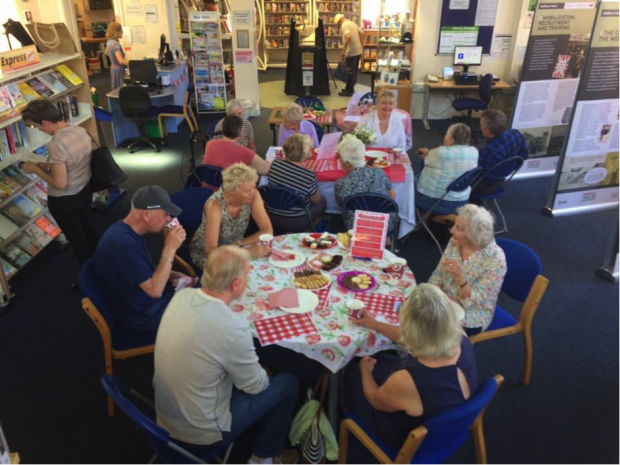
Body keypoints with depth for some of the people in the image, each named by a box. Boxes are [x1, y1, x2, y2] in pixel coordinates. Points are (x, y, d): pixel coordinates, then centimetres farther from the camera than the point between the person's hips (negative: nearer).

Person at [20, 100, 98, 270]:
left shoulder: (56, 145, -31)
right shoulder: (81, 130, -7)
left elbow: (60, 184, -27)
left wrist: (36, 169, -13)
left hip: (64, 201, -7)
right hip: (85, 191, 8)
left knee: (76, 238, 13)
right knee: (87, 228, 27)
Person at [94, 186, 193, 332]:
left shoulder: (129, 231, -2)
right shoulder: (123, 242, -32)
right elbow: (155, 290, -30)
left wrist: (171, 275, -2)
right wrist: (170, 248, -28)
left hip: (147, 292, 9)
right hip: (141, 312, -9)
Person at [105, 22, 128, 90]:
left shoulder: (109, 41, 6)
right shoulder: (115, 44, -23)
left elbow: (107, 53, 26)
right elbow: (121, 61, -30)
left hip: (113, 68, 10)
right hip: (119, 70, -10)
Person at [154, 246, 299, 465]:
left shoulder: (182, 296, -13)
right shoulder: (232, 328, -34)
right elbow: (255, 385, -15)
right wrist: (263, 376, 6)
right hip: (200, 434, -7)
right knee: (288, 384, 6)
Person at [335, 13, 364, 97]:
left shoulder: (344, 25, -13)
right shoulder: (352, 23, 15)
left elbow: (348, 37, -28)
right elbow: (362, 33, 19)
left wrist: (343, 50, -24)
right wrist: (360, 45, 21)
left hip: (351, 52, -9)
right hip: (358, 51, 9)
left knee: (349, 71, -1)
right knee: (354, 70, 15)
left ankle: (349, 90, 4)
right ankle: (351, 88, 25)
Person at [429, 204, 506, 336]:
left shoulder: (495, 260, -24)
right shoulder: (455, 242, -8)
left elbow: (473, 302, -22)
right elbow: (438, 274, 2)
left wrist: (460, 277, -38)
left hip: (471, 317, -5)